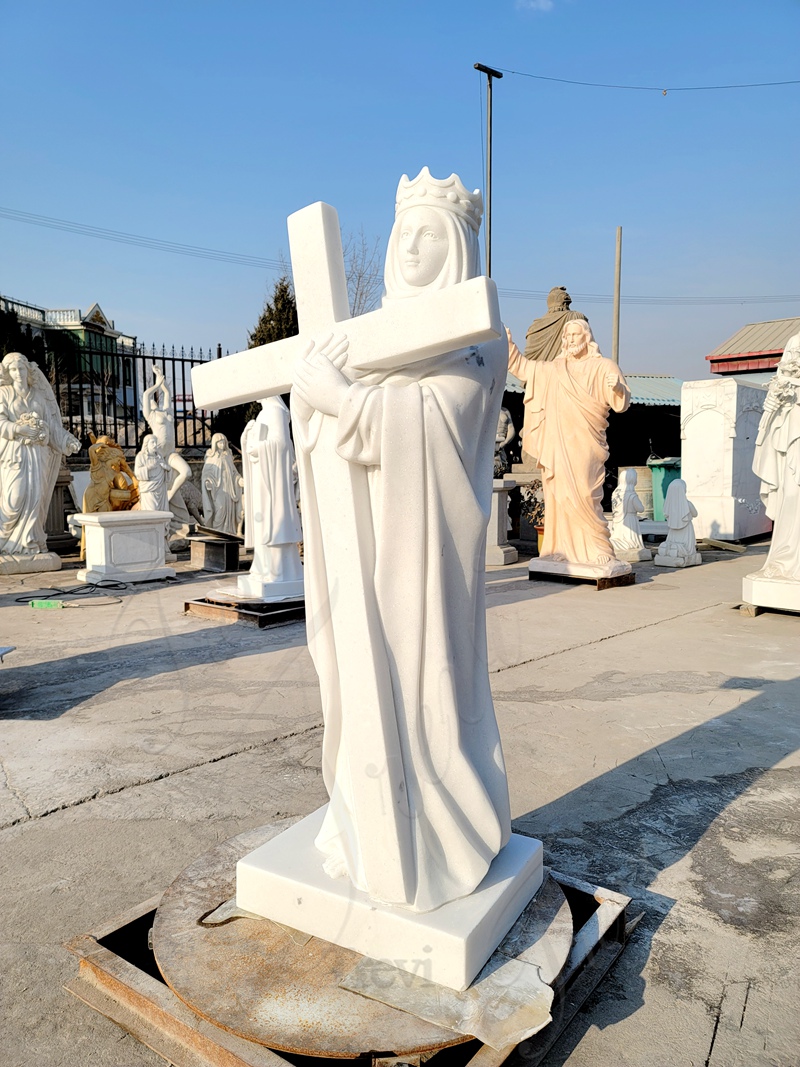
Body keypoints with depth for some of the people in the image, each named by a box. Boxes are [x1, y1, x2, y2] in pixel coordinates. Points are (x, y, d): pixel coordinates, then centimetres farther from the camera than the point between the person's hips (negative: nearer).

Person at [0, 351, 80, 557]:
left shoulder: (38, 395, 14)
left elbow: (51, 422, 8)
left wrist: (68, 440, -5)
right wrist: (19, 429, -18)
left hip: (37, 452, 3)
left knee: (35, 496, -2)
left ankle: (27, 542, 4)